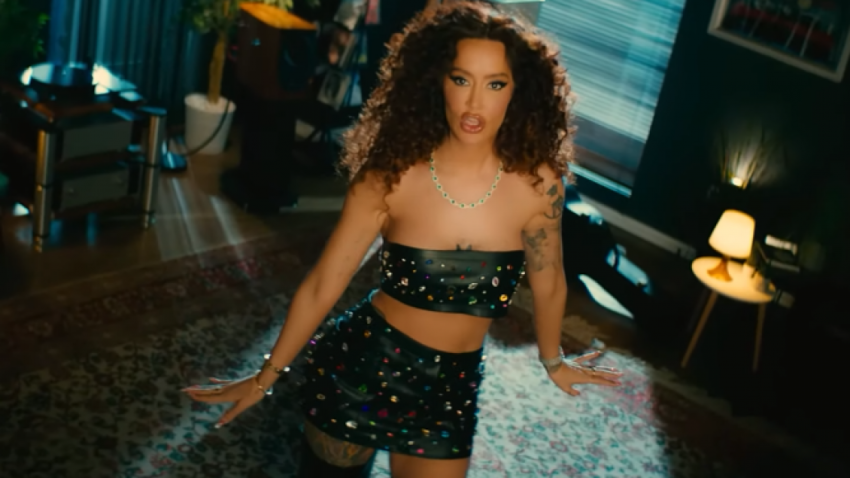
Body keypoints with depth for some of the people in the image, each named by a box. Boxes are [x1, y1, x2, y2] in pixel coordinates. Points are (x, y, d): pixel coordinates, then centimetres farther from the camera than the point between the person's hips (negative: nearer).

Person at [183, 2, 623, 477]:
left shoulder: (537, 183, -16)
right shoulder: (392, 174, -18)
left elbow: (548, 283, 1)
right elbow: (322, 286, -11)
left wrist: (553, 360, 17)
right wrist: (265, 378, -2)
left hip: (452, 386, 1)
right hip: (363, 365, -1)